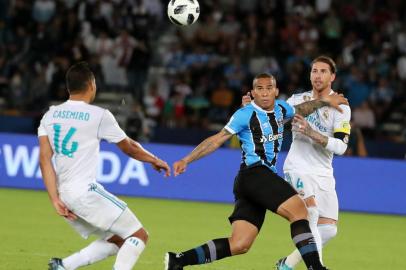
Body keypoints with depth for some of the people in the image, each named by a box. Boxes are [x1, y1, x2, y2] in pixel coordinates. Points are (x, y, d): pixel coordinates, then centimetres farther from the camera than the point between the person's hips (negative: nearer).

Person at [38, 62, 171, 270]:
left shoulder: (50, 115, 10)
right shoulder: (99, 116, -5)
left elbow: (45, 160, 0)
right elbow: (129, 148, 7)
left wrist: (55, 200, -3)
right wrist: (154, 160, 26)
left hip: (64, 194, 7)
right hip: (86, 191, -7)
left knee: (116, 240, 18)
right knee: (138, 236, 1)